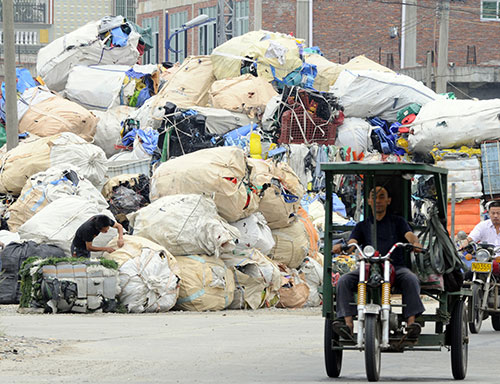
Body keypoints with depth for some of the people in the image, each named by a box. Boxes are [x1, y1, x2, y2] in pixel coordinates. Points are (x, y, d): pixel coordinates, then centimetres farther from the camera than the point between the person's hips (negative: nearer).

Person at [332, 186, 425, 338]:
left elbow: (410, 235, 0)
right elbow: (352, 243, 6)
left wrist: (415, 243, -26)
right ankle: (348, 322, -34)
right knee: (344, 281, -25)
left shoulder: (398, 222, 18)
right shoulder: (362, 226, 22)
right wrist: (341, 247, -19)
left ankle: (411, 321, -42)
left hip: (395, 267, -2)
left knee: (411, 279, -34)